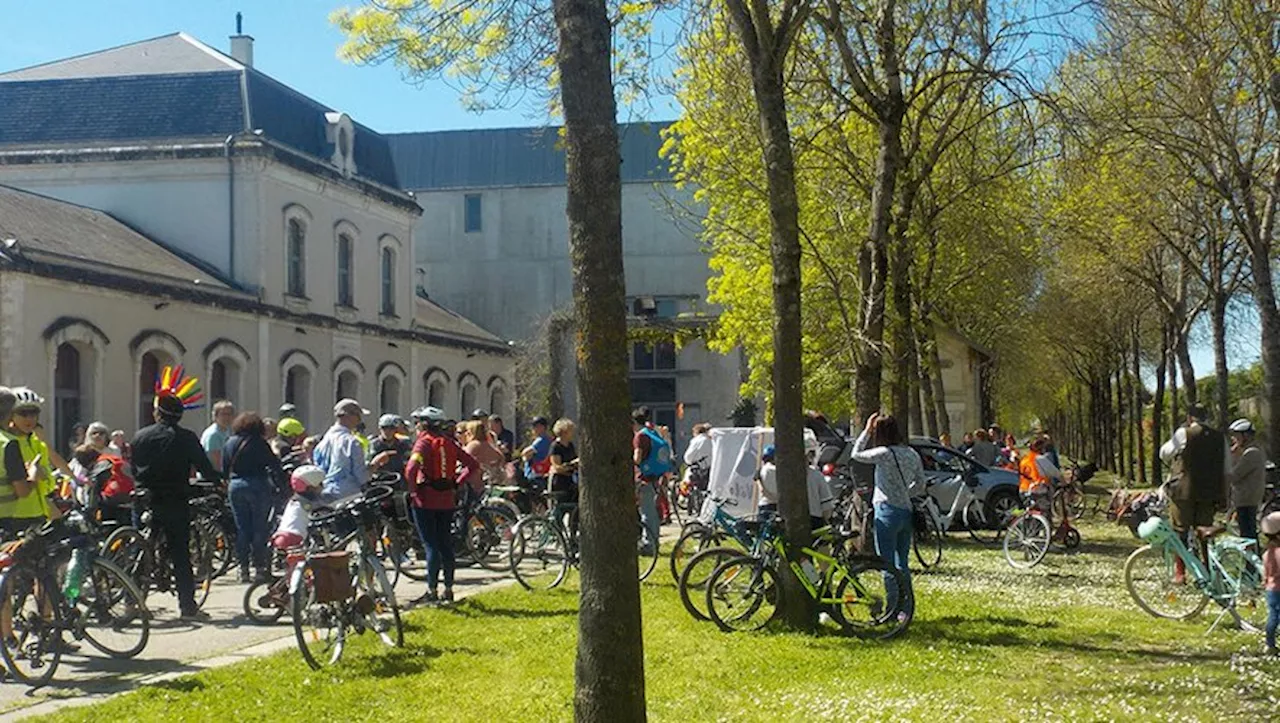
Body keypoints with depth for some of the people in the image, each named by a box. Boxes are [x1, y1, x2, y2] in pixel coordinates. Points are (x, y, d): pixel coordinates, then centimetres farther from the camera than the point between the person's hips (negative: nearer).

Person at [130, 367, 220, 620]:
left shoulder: (140, 436, 3)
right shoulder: (186, 438, -6)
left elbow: (133, 469, 9)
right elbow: (205, 468, -4)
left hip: (146, 502, 2)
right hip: (175, 502, -2)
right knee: (180, 554, 0)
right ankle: (188, 606, -2)